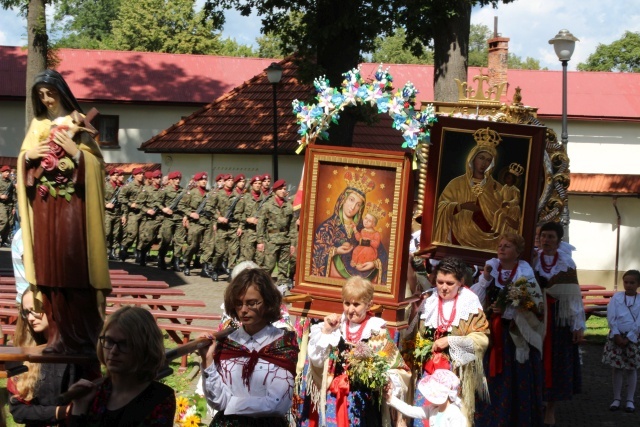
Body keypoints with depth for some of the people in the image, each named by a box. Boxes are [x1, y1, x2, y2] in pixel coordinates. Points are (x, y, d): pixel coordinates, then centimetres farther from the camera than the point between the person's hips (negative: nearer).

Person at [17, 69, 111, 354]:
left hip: (72, 204, -5)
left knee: (75, 267, -8)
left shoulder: (78, 123, 1)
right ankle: (59, 335, 8)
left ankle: (83, 337, -4)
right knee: (49, 268, 3)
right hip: (44, 205, 5)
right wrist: (27, 156, -6)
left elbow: (96, 162, -4)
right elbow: (24, 161, 15)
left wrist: (76, 152, -20)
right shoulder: (37, 126, 14)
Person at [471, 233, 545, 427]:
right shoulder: (491, 268, 7)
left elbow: (532, 306, -13)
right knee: (490, 379, 5)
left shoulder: (525, 273, -3)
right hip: (490, 334, 3)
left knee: (514, 380, -1)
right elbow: (476, 300, -1)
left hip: (516, 336, -3)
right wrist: (485, 279, -13)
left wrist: (506, 311, -21)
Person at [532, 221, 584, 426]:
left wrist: (579, 326, -5)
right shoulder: (532, 261, 2)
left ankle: (551, 409, 10)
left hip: (559, 319, -1)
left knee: (556, 362, 2)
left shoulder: (567, 263, -1)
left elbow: (574, 296, -2)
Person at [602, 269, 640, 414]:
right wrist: (616, 335, -13)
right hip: (616, 335, 1)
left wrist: (628, 338, -14)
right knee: (617, 367, 3)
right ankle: (617, 399, 11)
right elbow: (611, 317, -5)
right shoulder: (616, 297, 1)